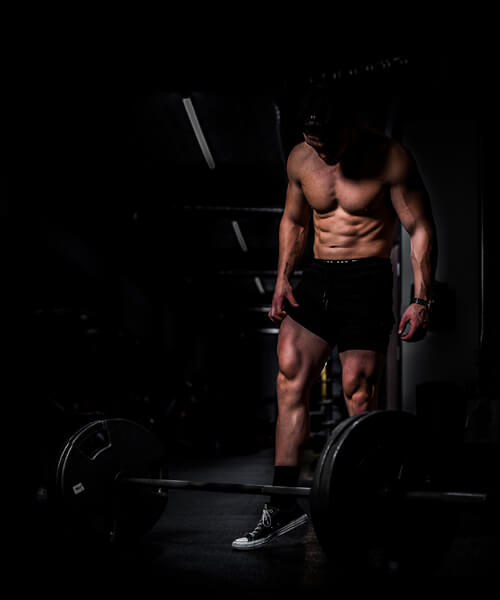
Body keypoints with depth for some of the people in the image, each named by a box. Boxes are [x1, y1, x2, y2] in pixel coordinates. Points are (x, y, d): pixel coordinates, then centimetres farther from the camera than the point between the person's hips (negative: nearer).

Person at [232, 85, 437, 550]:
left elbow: (421, 229, -8)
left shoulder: (389, 159, -10)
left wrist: (422, 299, -15)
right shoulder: (300, 160, 5)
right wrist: (282, 280, 8)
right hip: (316, 276, 5)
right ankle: (283, 503, -1)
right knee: (289, 379, -5)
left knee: (358, 394, -8)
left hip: (367, 279, -5)